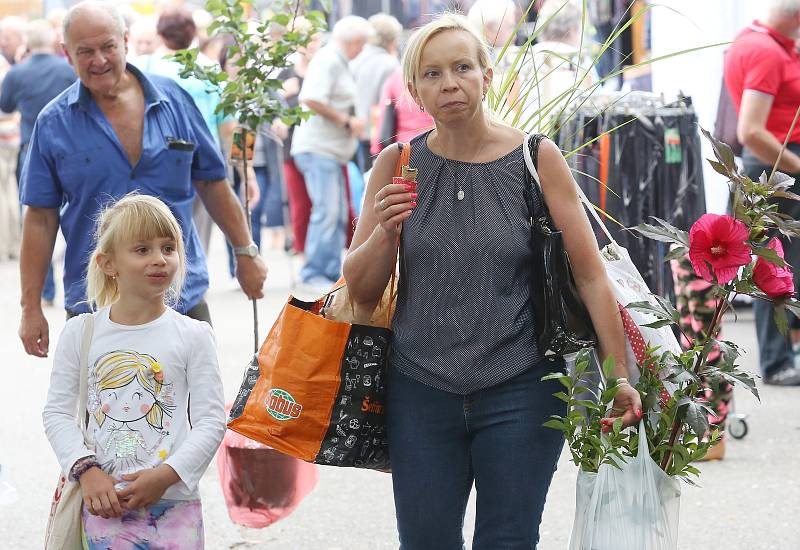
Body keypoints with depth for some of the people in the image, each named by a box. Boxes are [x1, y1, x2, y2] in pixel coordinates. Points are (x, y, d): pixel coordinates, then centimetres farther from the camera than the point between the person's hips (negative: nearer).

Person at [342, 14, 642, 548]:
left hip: (519, 390, -1)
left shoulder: (536, 160, -3)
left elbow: (591, 274, -3)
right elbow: (360, 291, 5)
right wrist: (385, 232, -14)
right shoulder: (398, 165, 2)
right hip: (420, 389, 2)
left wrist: (620, 376, -8)